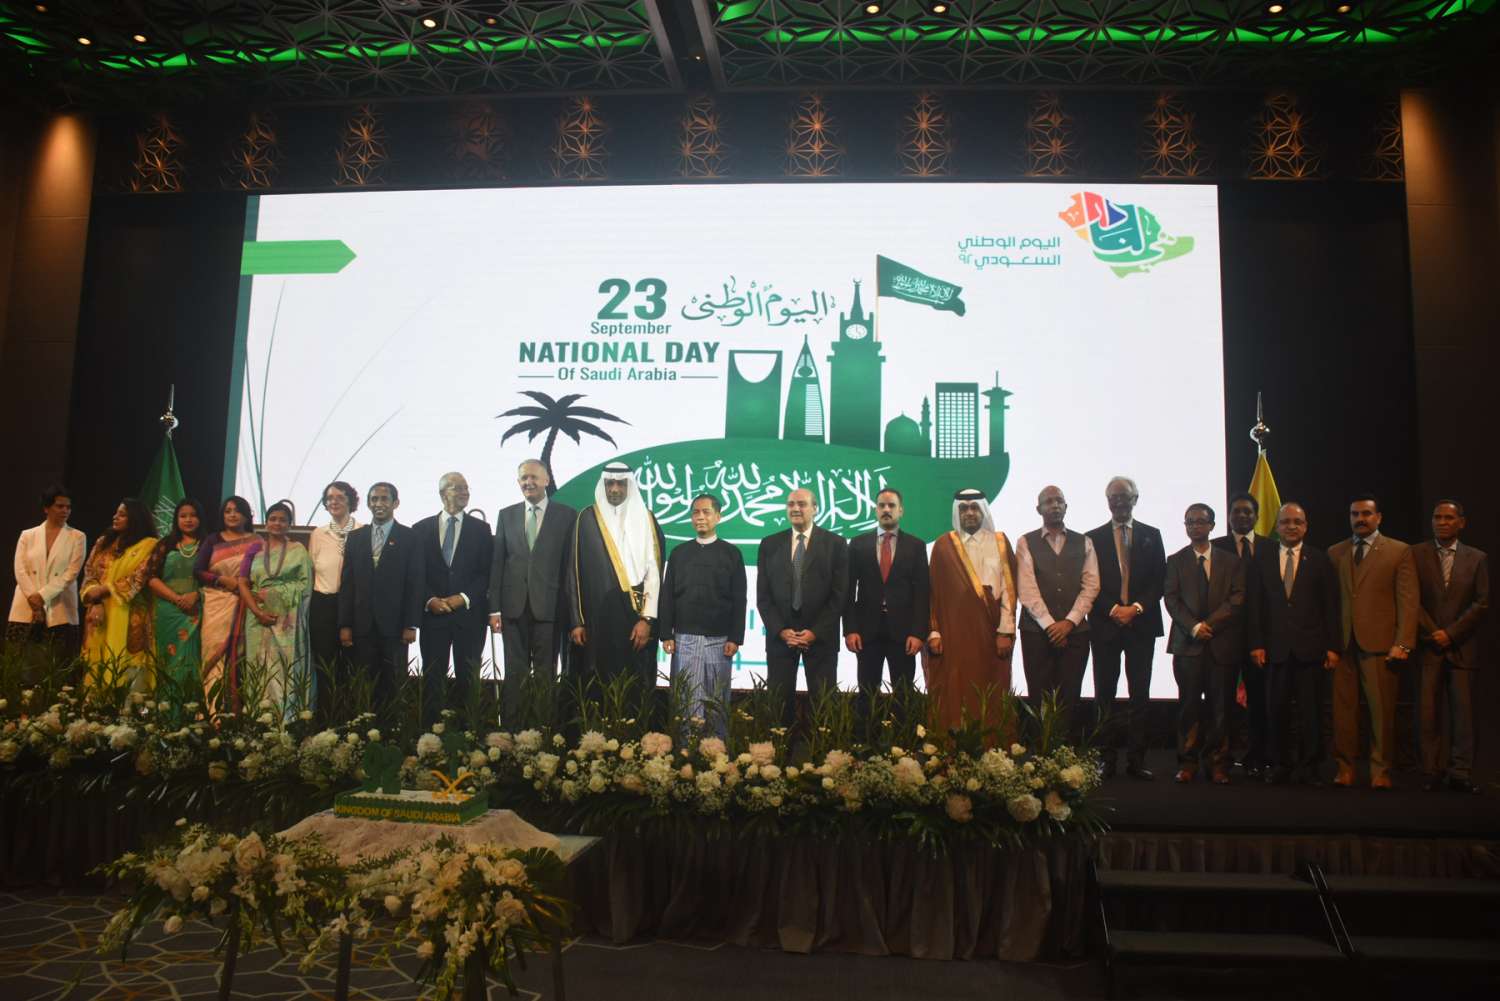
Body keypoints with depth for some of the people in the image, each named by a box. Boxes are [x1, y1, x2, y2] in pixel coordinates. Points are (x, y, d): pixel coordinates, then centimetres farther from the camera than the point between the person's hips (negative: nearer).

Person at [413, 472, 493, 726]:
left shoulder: (481, 529, 8)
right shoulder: (421, 529, 9)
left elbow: (487, 572, 2)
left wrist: (464, 598, -10)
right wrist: (430, 600, -9)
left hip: (469, 614, 0)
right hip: (433, 613, 0)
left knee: (468, 677, 1)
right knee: (432, 677, 1)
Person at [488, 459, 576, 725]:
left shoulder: (566, 515, 2)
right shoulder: (506, 515, 11)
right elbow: (497, 564, 9)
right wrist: (494, 608, 2)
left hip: (549, 606, -2)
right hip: (514, 606, 2)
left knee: (546, 674, 4)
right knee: (514, 673, 5)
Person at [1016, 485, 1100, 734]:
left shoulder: (1083, 543, 11)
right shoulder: (1026, 543, 5)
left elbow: (1091, 586, 3)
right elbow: (1026, 588, -5)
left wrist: (1069, 622, -8)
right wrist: (1049, 624, -12)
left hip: (1075, 631, 2)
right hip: (1036, 631, -2)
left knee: (1069, 697, 2)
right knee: (1039, 696, 0)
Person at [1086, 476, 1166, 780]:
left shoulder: (1151, 536, 10)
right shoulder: (1093, 538, 6)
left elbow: (1159, 581, 4)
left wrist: (1136, 608, -10)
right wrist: (1113, 609, -11)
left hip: (1142, 623, 1)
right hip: (1105, 626, -1)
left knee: (1140, 695, 2)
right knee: (1105, 695, 2)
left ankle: (1136, 760, 7)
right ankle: (1107, 759, 7)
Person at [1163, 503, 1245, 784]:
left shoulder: (1231, 561, 11)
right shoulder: (1176, 561, 10)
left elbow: (1237, 599, 0)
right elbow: (1171, 600, 2)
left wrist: (1209, 624, -10)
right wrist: (1193, 627, -13)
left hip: (1223, 643, 0)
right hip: (1187, 644, 0)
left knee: (1220, 705, 1)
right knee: (1189, 705, 0)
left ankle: (1218, 764, 8)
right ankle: (1187, 762, 7)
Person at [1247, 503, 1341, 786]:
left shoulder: (1319, 560, 6)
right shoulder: (1261, 558, 8)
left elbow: (1331, 606, 3)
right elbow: (1255, 605, 4)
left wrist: (1332, 646, -2)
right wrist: (1256, 644, -2)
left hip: (1310, 646, 0)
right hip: (1275, 646, 1)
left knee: (1310, 709, 3)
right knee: (1276, 709, 3)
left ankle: (1308, 766, 13)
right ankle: (1279, 765, 14)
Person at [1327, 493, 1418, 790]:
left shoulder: (1399, 551, 6)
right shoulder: (1334, 553, 14)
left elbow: (1408, 601, 0)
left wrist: (1403, 643, -8)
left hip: (1379, 643, -2)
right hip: (1342, 643, 2)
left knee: (1382, 710, -1)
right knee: (1343, 708, 2)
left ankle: (1380, 771, 8)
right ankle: (1345, 768, 9)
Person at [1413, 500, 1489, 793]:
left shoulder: (1477, 558, 8)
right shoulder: (1416, 555, 6)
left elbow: (1482, 603, 2)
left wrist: (1450, 633, -7)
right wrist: (1432, 632, -7)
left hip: (1461, 646, 1)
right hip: (1428, 645, -1)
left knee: (1463, 712, -1)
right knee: (1430, 713, -1)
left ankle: (1459, 773, 4)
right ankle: (1432, 773, 3)